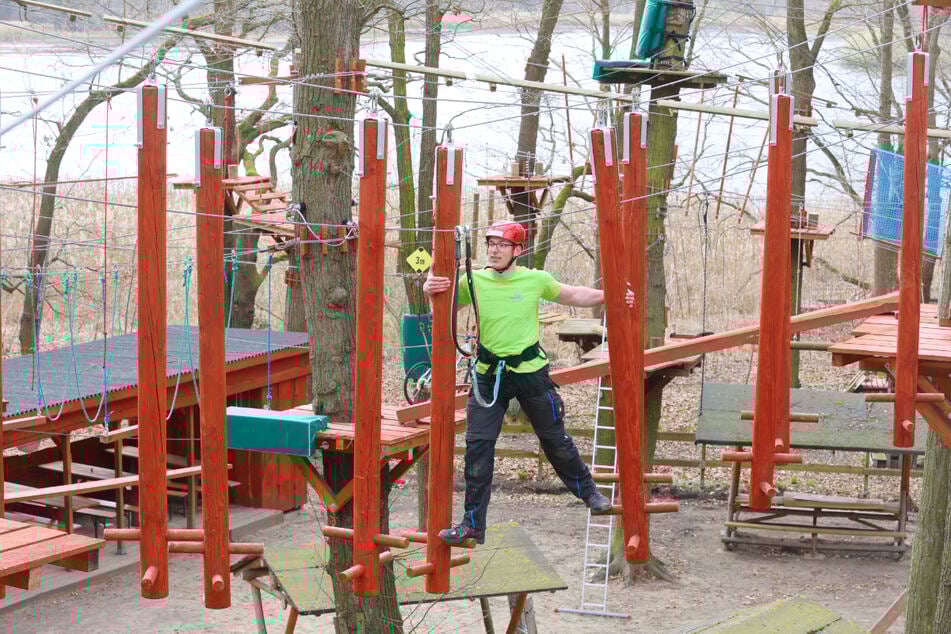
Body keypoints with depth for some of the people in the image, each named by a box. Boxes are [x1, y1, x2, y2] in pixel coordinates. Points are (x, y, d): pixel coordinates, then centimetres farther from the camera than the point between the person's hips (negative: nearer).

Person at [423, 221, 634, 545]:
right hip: (488, 375, 0)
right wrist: (431, 290, -21)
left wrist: (609, 296, -1)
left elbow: (571, 295, 11)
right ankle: (473, 524, 2)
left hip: (531, 372, 0)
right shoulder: (473, 281, -6)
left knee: (555, 440, 12)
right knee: (478, 446, -5)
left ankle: (588, 491, 37)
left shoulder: (536, 280, -5)